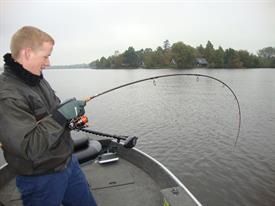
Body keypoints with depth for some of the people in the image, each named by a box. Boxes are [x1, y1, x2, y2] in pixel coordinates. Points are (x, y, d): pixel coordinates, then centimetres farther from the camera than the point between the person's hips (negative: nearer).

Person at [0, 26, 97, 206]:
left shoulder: (37, 78, 2)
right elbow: (28, 148, -28)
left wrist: (70, 111, -5)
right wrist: (60, 115, -29)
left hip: (69, 162, 8)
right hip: (41, 179, -7)